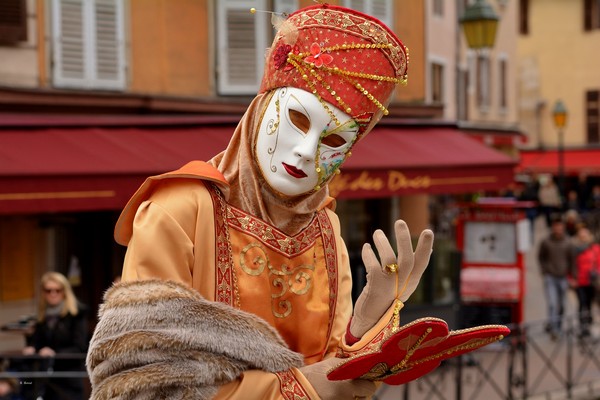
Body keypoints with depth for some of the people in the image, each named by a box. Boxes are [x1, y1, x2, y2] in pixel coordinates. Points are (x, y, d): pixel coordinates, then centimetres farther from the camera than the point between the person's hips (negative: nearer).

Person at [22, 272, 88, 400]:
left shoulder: (77, 313, -5)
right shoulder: (43, 316, 14)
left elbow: (80, 348, -11)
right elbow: (35, 341, 16)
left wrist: (55, 353, -23)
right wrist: (30, 348, -8)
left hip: (68, 381, -5)